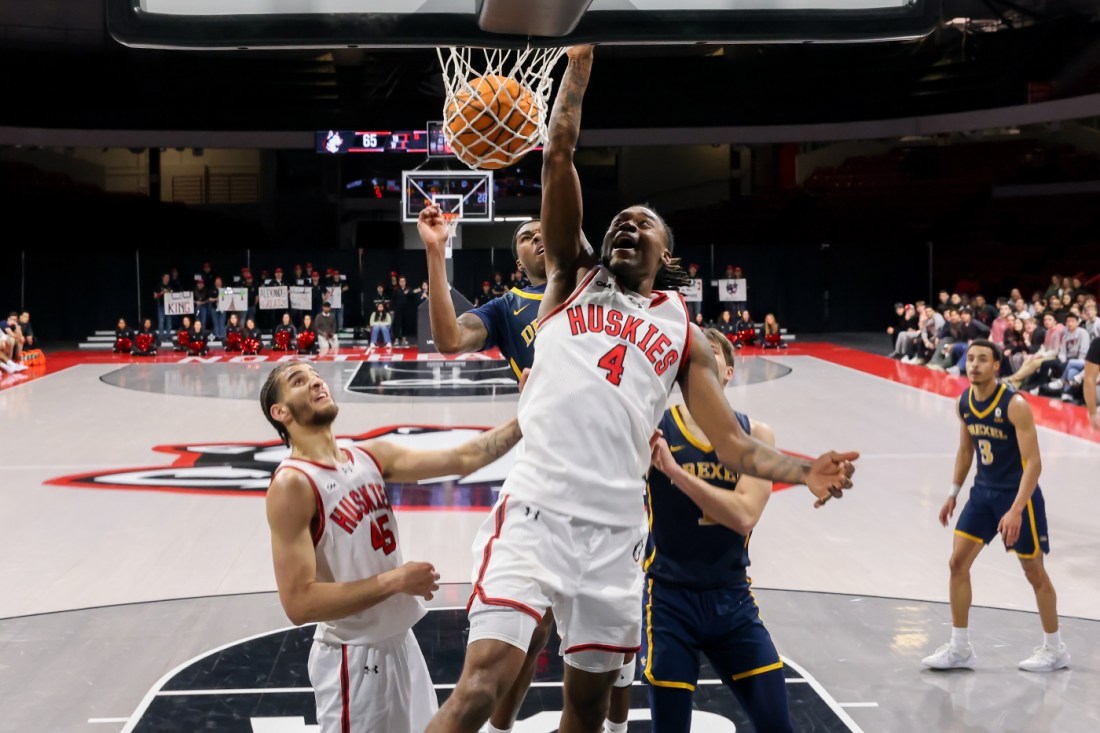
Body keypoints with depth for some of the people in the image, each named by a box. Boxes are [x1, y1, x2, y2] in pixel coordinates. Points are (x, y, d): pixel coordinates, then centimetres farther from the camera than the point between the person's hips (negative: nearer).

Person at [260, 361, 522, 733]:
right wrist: (394, 581, -23)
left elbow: (463, 458, 2)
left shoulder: (370, 457, 4)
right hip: (353, 657, -8)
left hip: (399, 642, 8)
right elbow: (299, 603, -24)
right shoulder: (292, 484, -19)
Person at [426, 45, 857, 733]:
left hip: (616, 533, 3)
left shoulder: (683, 332, 18)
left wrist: (805, 469, -8)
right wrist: (581, 57, 7)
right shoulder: (574, 279, 17)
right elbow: (559, 156, 8)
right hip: (535, 511, -3)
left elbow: (734, 443, 11)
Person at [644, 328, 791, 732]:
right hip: (670, 598, -2)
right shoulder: (652, 427, -6)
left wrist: (674, 470, -25)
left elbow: (744, 514, -17)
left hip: (732, 599, 2)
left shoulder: (756, 435, -2)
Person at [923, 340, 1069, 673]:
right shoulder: (964, 403, -1)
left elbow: (1033, 462, -23)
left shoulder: (1015, 405, -22)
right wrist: (953, 494, 14)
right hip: (984, 491, 6)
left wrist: (1016, 510, -30)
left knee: (1034, 572, 5)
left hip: (1018, 494, -6)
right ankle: (959, 648, 10)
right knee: (958, 562, 0)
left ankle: (1055, 649, 22)